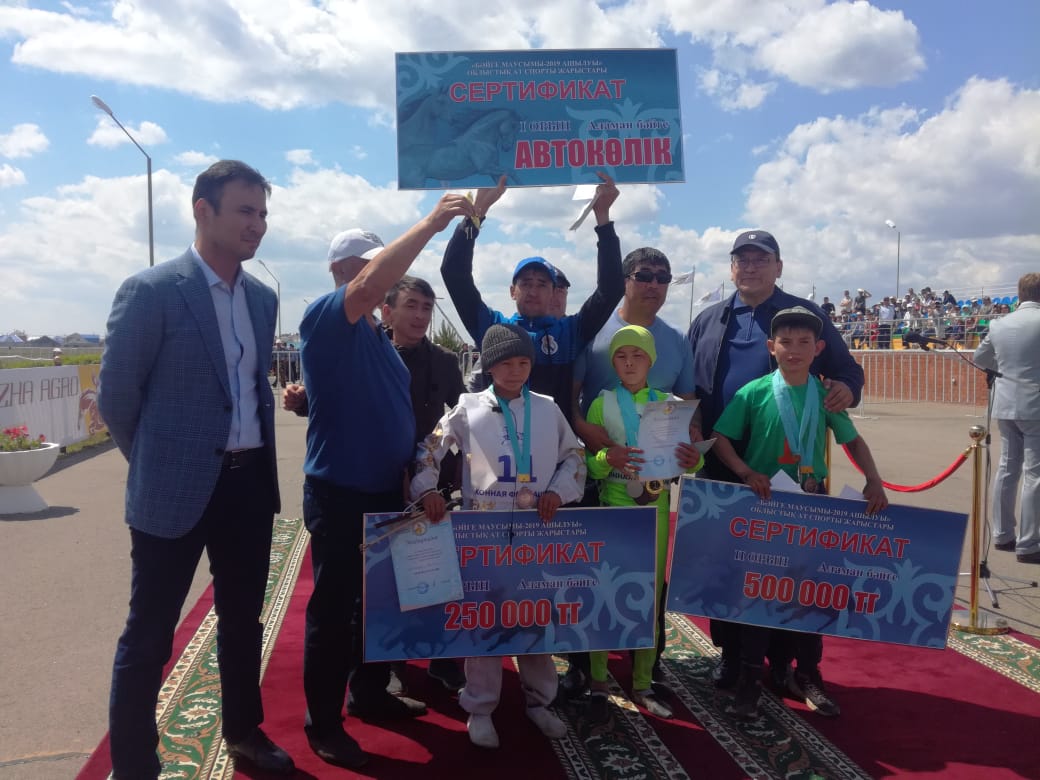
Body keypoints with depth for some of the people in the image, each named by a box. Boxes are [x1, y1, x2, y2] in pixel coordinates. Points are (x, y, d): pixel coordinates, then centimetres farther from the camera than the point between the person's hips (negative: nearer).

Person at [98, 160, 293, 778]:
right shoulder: (150, 291, -12)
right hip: (177, 489, -6)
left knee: (243, 619, 19)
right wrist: (157, 464, 4)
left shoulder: (263, 297, 7)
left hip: (251, 482, 6)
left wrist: (258, 457, 16)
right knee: (149, 635, 6)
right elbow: (116, 395, -6)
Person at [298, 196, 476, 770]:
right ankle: (322, 722, 17)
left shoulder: (379, 334, 13)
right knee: (334, 607, 2)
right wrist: (430, 223, -33)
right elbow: (369, 285, -33)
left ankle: (370, 693, 36)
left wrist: (416, 467, 10)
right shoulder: (326, 317, -12)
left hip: (385, 489, 8)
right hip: (338, 491, -8)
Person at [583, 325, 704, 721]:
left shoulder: (669, 403, 4)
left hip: (656, 509, 3)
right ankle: (598, 683, 13)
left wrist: (693, 462, -17)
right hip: (613, 507, -2)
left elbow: (684, 462, 6)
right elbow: (588, 463, -6)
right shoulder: (602, 404, -2)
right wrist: (608, 457, -28)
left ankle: (642, 683, 23)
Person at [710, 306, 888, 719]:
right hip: (763, 503, -2)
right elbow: (721, 439, -7)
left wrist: (874, 480, -1)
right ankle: (750, 677, 20)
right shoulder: (753, 392, -8)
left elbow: (853, 440, 12)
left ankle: (807, 674, 30)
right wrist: (746, 472, -21)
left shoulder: (826, 395, 0)